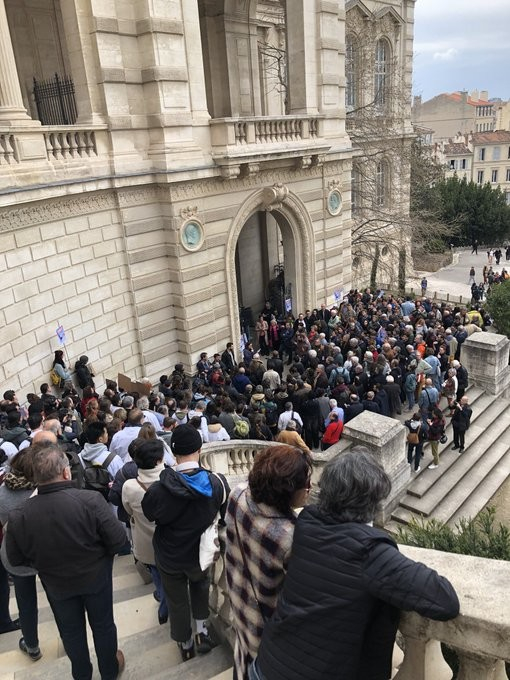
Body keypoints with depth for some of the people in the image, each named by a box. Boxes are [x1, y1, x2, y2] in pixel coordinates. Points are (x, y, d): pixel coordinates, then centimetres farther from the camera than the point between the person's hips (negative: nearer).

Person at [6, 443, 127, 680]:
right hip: (95, 578, -1)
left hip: (57, 585, 2)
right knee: (103, 625, 24)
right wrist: (98, 552, -3)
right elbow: (118, 539, -25)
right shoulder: (90, 500, -33)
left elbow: (16, 559, -9)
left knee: (71, 632, 27)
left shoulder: (19, 517, -25)